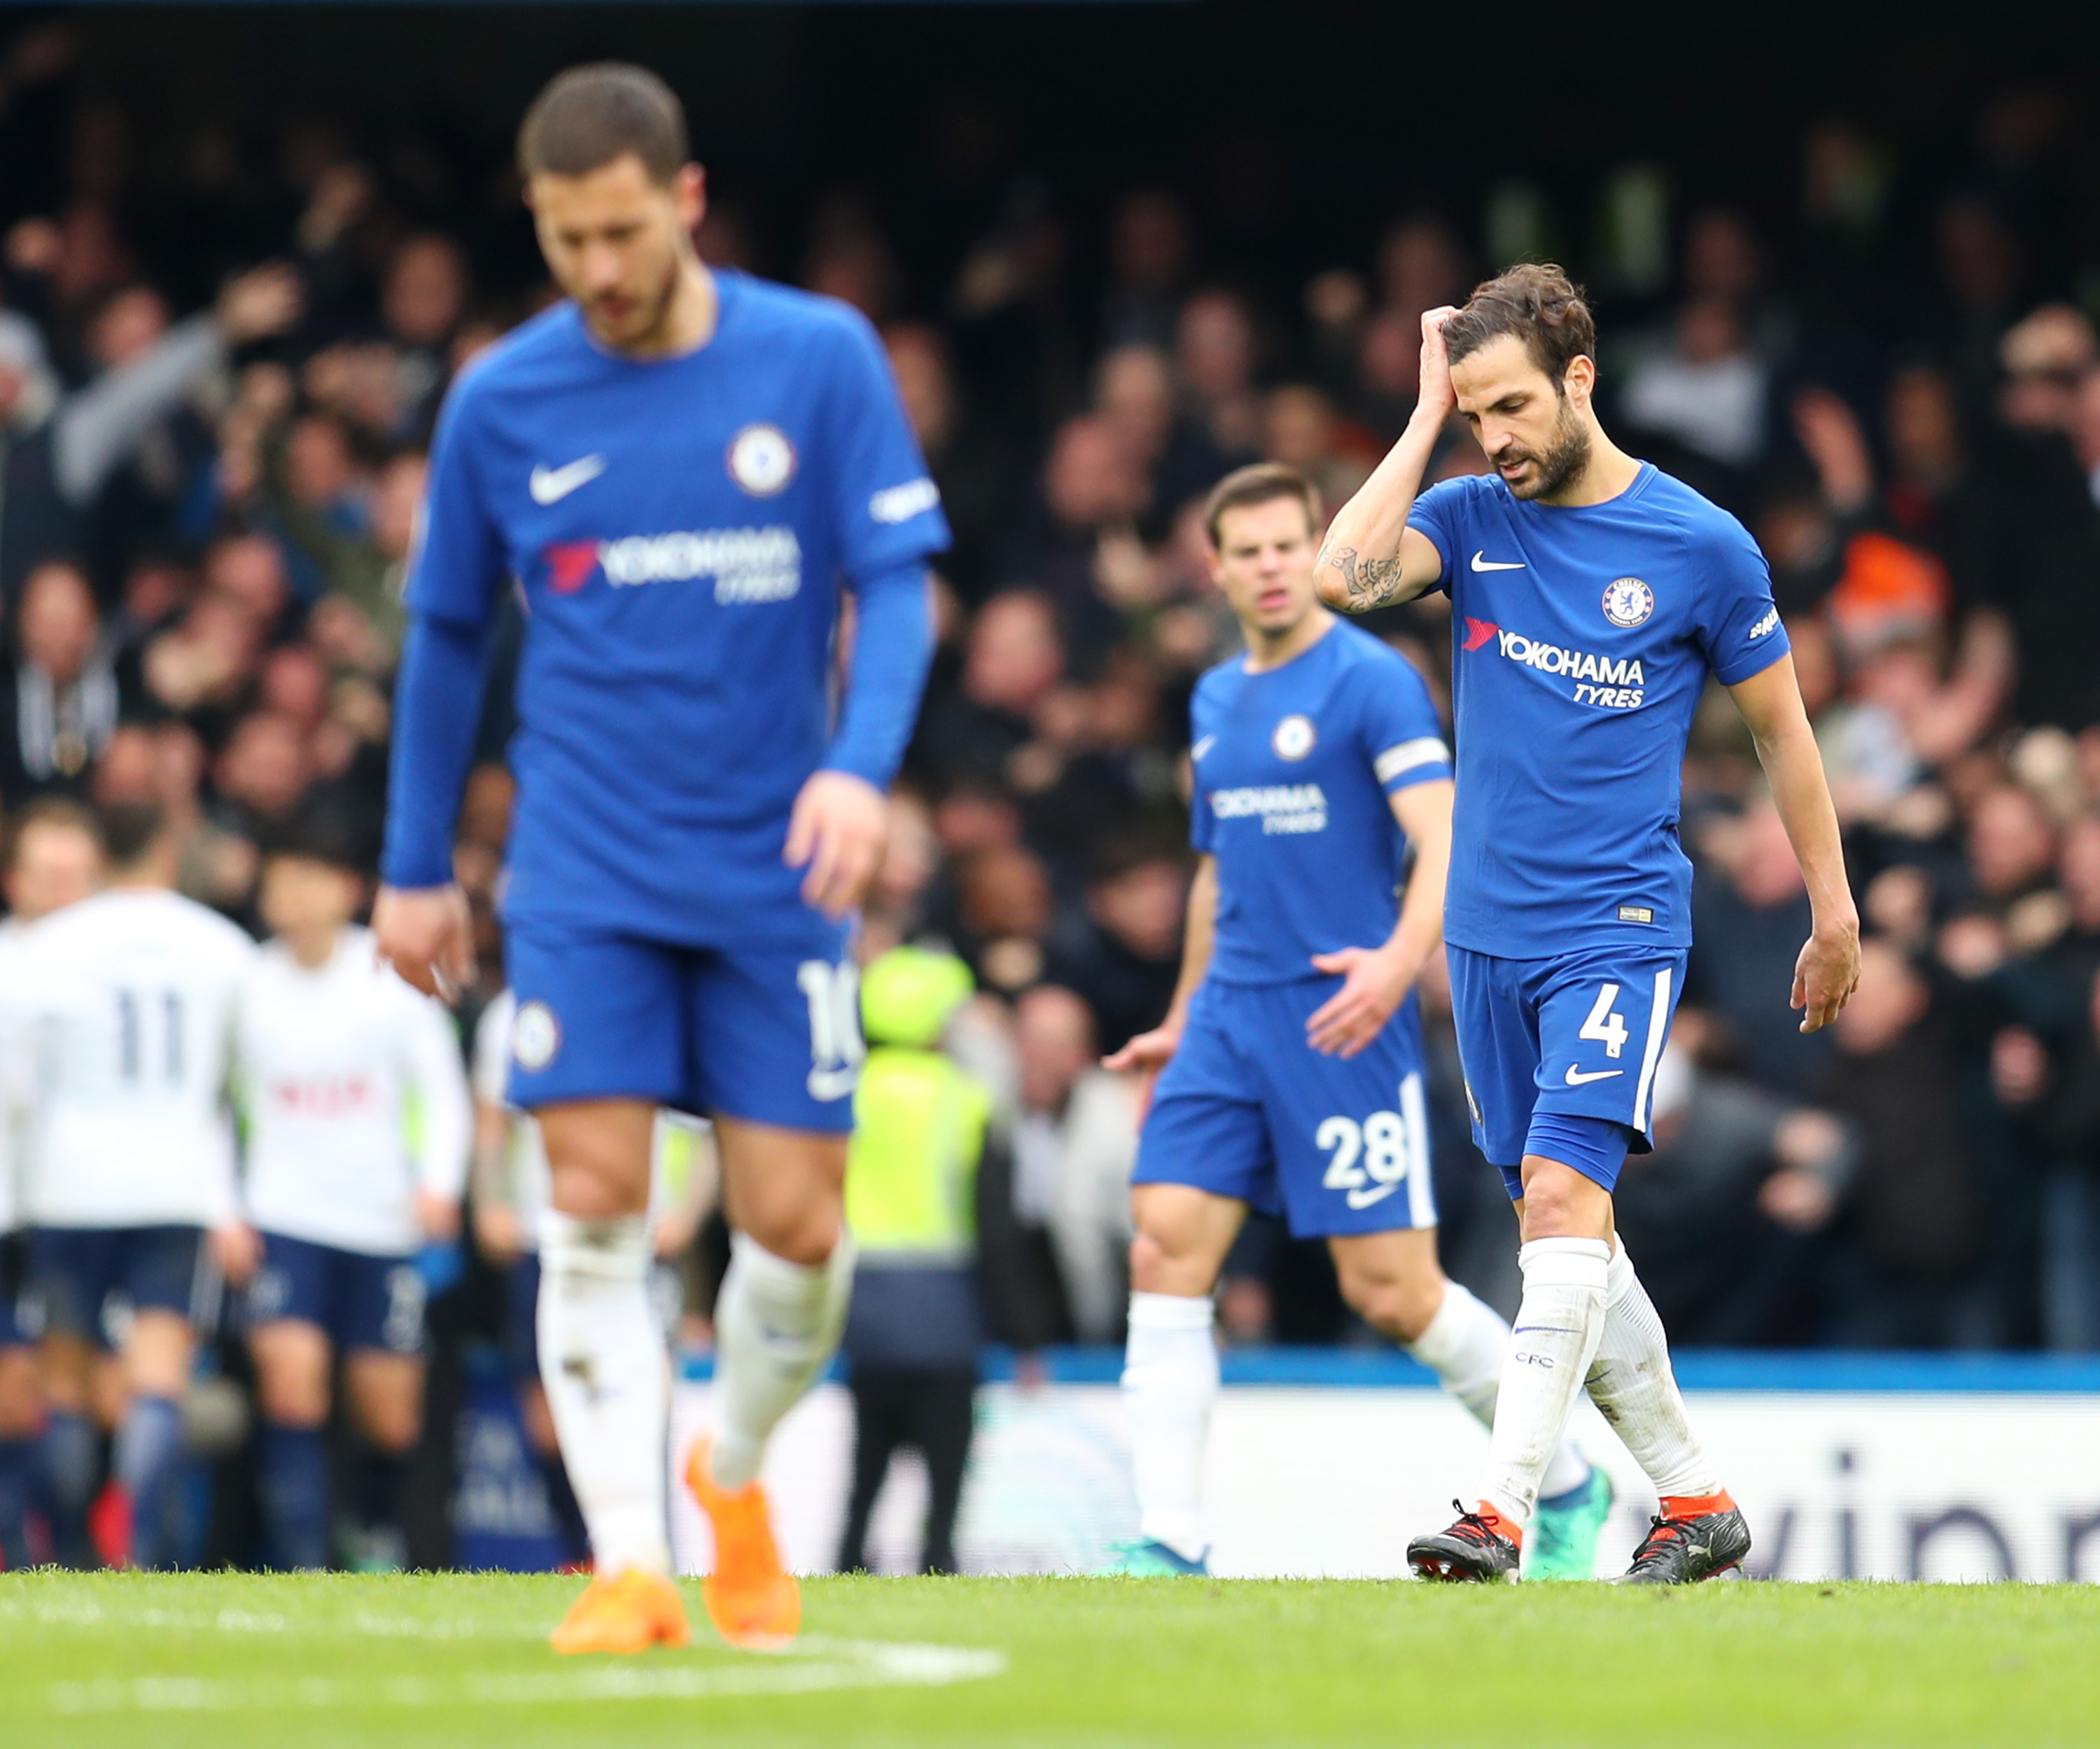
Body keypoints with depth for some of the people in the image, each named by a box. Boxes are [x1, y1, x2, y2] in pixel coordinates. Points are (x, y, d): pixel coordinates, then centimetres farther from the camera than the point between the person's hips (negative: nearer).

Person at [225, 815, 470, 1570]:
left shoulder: (392, 978, -2)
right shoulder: (248, 984, 1)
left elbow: (443, 1089, 1)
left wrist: (439, 1182, -15)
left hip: (382, 1218, 0)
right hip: (282, 1217, 0)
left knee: (391, 1407, 4)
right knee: (292, 1371, -19)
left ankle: (382, 1532, 33)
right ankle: (303, 1563, -19)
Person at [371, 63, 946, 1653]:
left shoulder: (820, 359, -3)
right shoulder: (500, 402, 1)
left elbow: (901, 581, -4)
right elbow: (448, 636, 12)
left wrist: (863, 766, -21)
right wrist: (416, 867, 15)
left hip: (775, 868, 0)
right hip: (586, 875, 0)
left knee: (796, 1222, -1)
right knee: (595, 1202, -10)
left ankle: (738, 1474, 27)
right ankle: (631, 1564, -6)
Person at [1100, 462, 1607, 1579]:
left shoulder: (1372, 682, -7)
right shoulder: (1215, 701, 15)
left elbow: (1443, 844, -16)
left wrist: (1401, 959, -32)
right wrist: (1184, 1020, 28)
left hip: (1338, 1022, -6)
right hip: (1229, 1019, 6)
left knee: (1392, 1294, -5)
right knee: (1163, 1254, -8)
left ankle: (1568, 1488, 16)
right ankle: (1169, 1546, -7)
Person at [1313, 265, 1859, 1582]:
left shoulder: (1701, 545, -4)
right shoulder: (1471, 518, 4)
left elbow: (1780, 726, 7)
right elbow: (1348, 575, -16)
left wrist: (1835, 913, 10)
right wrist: (1429, 411, -9)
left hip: (1619, 929, -5)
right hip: (1490, 930, 5)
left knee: (1563, 1192, -20)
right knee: (1565, 1230, 8)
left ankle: (1505, 1509, -25)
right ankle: (1695, 1500, 19)